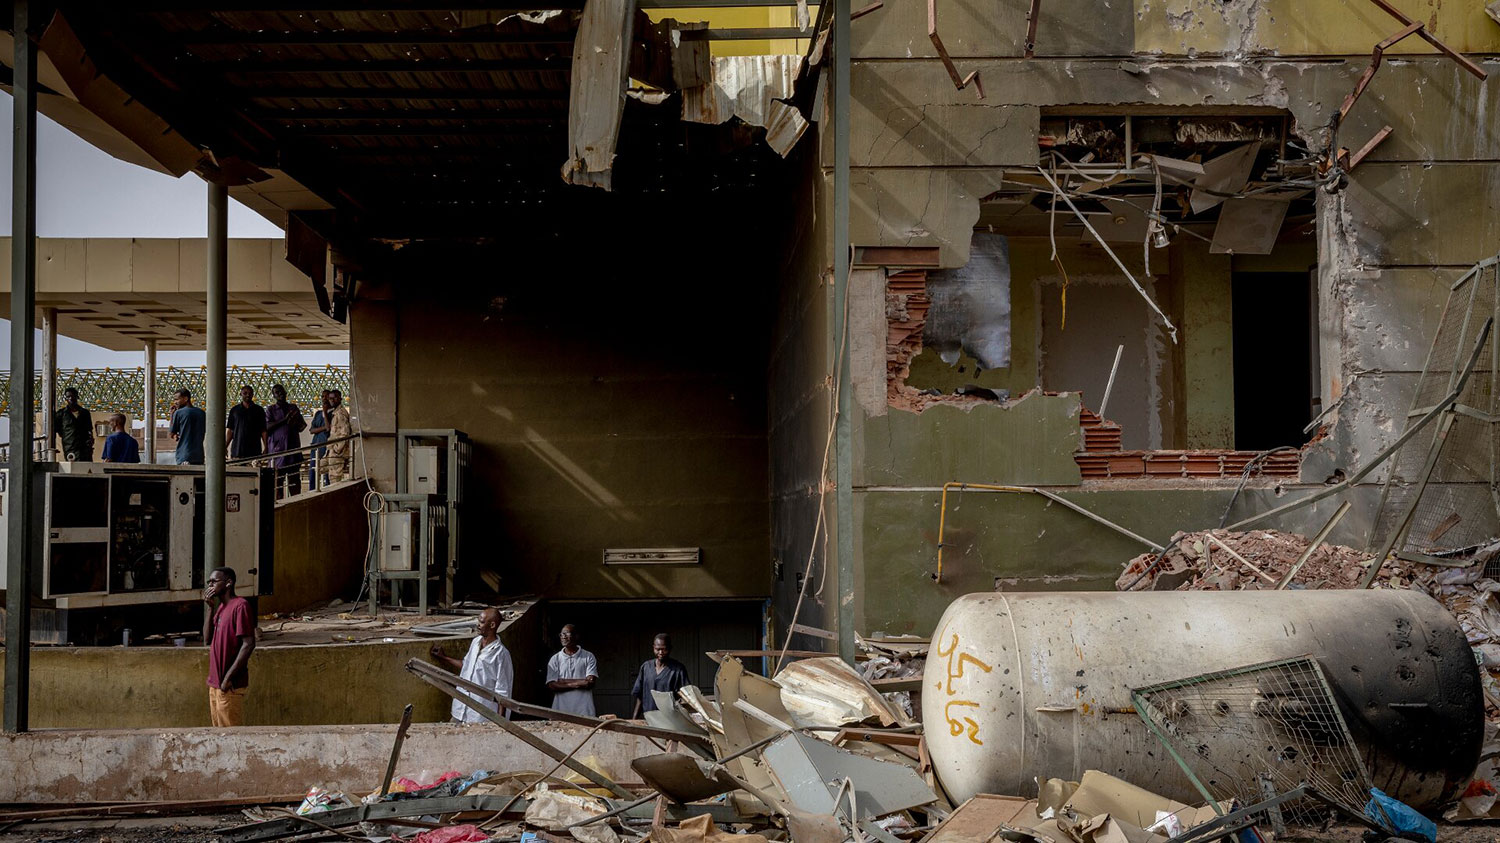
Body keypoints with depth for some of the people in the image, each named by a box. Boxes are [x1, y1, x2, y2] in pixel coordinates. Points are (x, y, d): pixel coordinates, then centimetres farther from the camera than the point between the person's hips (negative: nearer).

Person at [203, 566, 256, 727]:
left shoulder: (240, 605, -14)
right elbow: (207, 639, 8)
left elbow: (248, 644, -19)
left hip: (230, 685, -9)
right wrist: (210, 607, 2)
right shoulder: (221, 607, 14)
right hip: (215, 683, 9)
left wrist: (228, 677, -20)